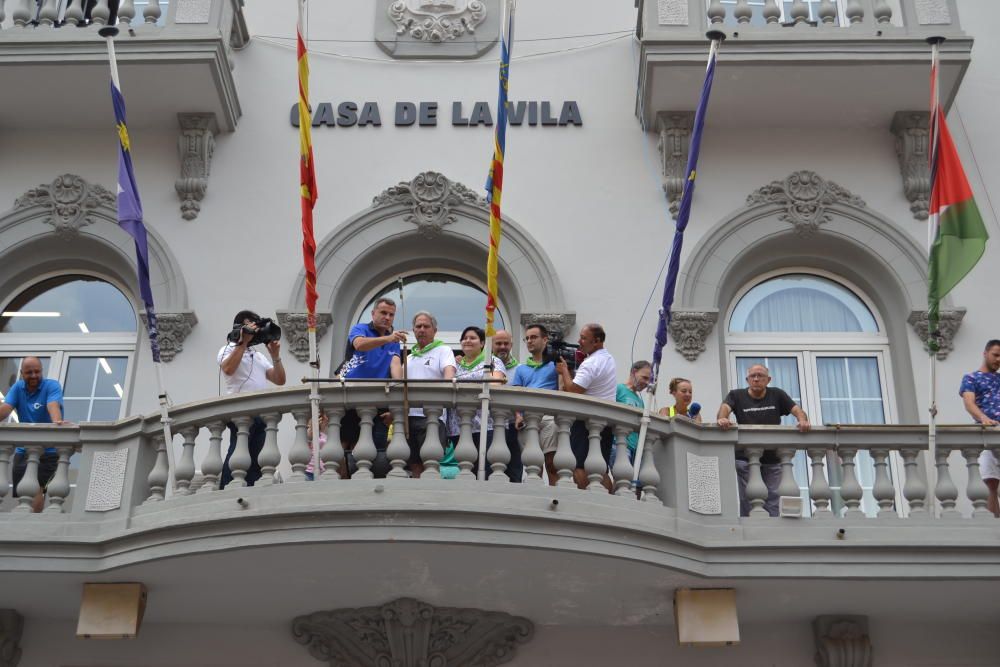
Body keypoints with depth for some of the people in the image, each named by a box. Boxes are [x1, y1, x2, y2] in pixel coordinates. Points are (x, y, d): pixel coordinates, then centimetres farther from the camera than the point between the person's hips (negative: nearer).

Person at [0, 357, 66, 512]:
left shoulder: (51, 386, -5)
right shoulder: (18, 387, 8)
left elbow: (53, 406, -25)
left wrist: (57, 421, -46)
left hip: (48, 451, -5)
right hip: (23, 449, 5)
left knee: (37, 489, -19)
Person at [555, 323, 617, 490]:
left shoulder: (590, 364, -15)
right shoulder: (609, 358, 16)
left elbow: (572, 391, -19)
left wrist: (564, 371, -4)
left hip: (586, 421, -9)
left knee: (578, 466, -11)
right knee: (602, 470, 9)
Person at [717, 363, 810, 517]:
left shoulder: (776, 395, 10)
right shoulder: (736, 396, 5)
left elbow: (797, 410, -1)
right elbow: (725, 407, -15)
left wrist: (803, 420, -25)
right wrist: (721, 418, -39)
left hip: (773, 460, 1)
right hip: (746, 460, -1)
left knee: (774, 503, 0)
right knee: (747, 503, 0)